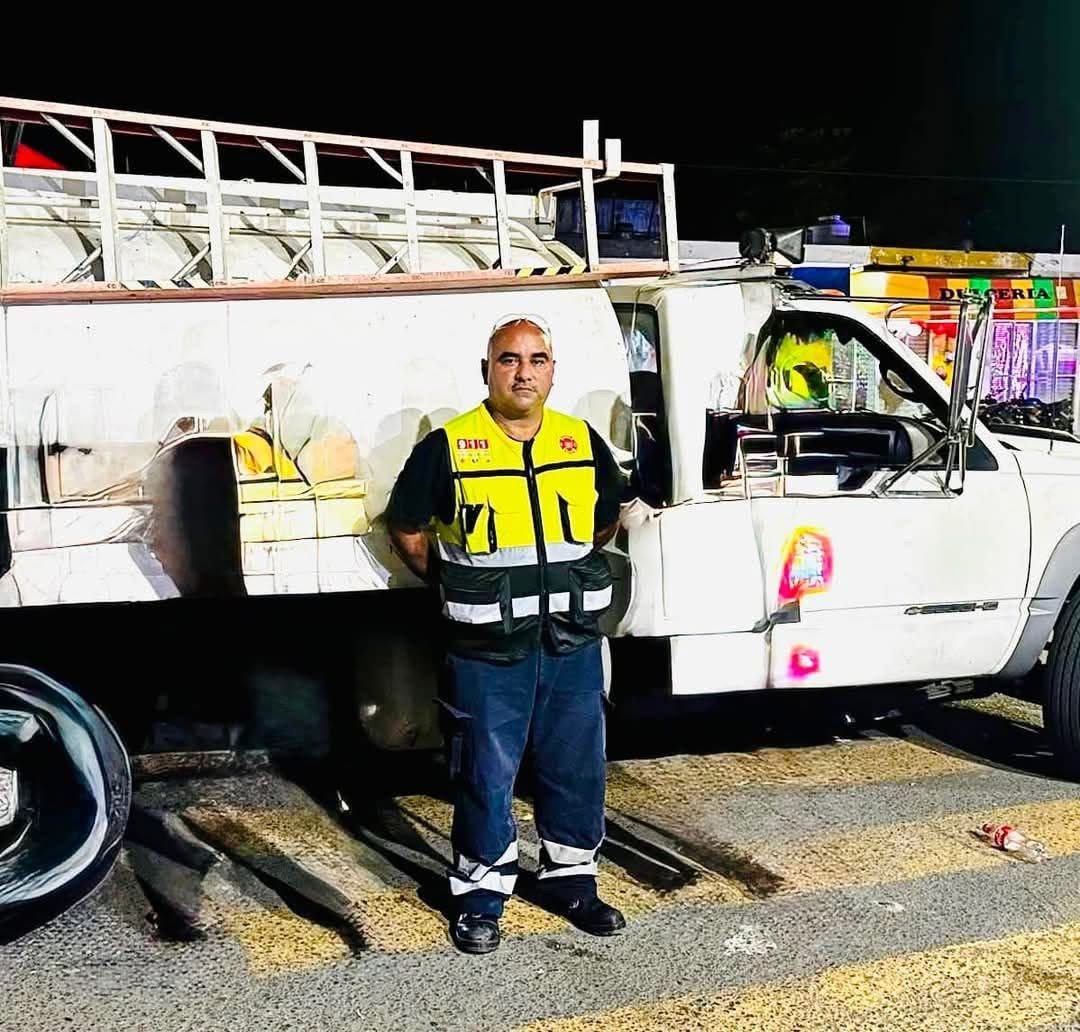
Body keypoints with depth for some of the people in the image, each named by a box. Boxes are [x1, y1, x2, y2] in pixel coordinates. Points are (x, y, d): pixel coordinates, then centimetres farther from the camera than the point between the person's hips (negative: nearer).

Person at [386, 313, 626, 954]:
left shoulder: (584, 442, 4)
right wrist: (456, 586, 8)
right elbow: (407, 528, 5)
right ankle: (481, 896, 23)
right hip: (487, 651, -3)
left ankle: (572, 881, 33)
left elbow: (607, 520, 21)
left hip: (574, 643, 4)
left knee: (577, 769, 14)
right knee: (486, 775, 6)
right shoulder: (449, 447, -7)